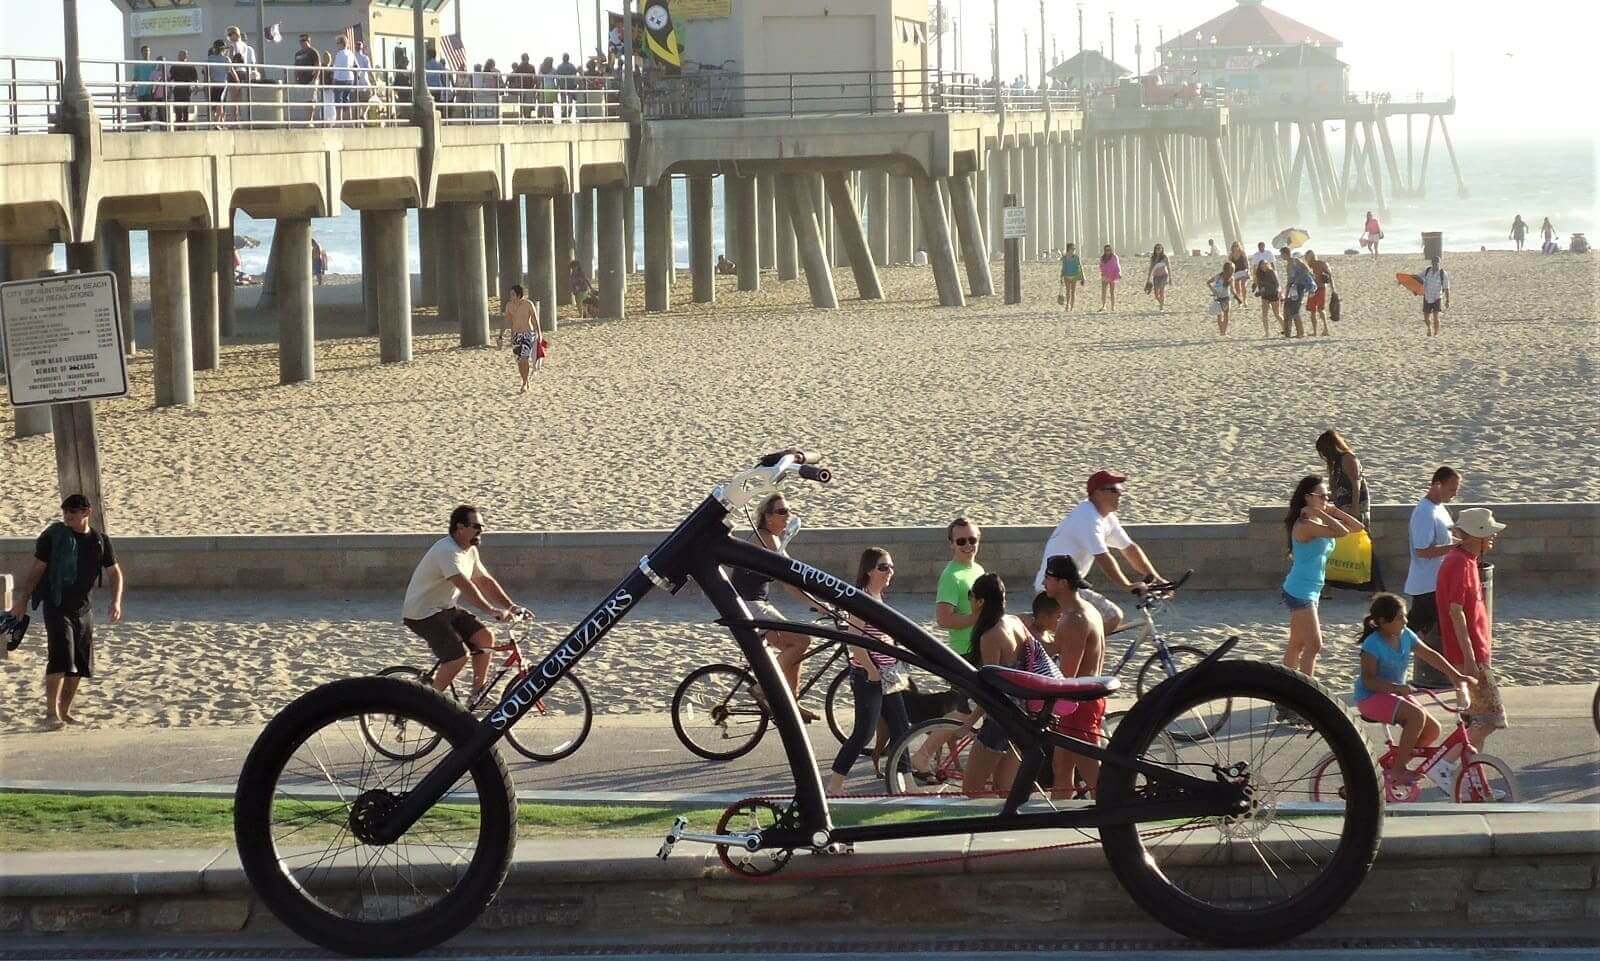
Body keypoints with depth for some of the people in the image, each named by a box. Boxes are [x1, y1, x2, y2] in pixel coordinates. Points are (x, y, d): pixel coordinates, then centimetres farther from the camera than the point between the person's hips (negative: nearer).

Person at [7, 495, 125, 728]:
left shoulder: (100, 541, 1)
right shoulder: (54, 536, -8)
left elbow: (114, 572, 9)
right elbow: (37, 569, -4)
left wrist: (116, 602, -5)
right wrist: (22, 600, -5)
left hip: (83, 610, 5)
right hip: (56, 607, -5)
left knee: (79, 665, 9)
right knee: (60, 659, -18)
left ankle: (65, 711, 22)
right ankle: (51, 712, -15)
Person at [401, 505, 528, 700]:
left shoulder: (470, 551, 6)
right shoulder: (447, 551, -25)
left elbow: (486, 581, 10)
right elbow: (465, 585, -37)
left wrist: (511, 606, -1)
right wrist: (492, 610, -44)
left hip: (447, 608, 9)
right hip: (423, 613, -9)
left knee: (485, 636, -5)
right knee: (459, 656, -20)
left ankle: (477, 695, 4)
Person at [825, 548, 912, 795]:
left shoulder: (878, 597, 13)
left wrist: (893, 670, 15)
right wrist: (871, 670, -20)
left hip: (887, 677, 9)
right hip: (868, 676, -9)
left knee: (901, 729, 9)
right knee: (864, 732, -7)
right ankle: (835, 784, 1)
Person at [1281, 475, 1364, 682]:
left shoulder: (1319, 521, 8)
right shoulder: (1305, 525, -21)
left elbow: (1356, 527, 9)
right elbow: (1341, 531, -33)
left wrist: (1334, 511, 0)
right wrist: (1319, 512, -24)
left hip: (1311, 591, 10)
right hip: (1300, 593, -10)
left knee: (1297, 643, 16)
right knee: (1314, 645, -10)